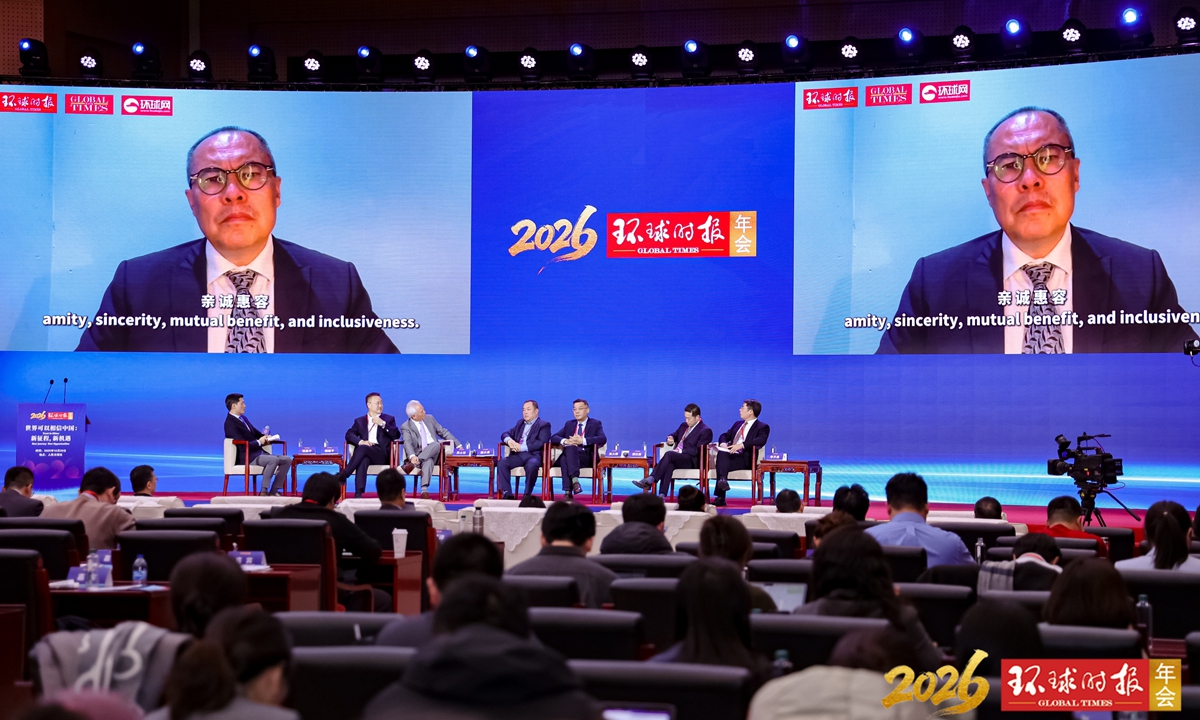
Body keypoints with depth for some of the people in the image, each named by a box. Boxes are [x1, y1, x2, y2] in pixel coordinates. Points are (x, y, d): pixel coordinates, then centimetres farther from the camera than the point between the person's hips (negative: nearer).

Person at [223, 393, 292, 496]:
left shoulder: (243, 418, 16)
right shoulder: (230, 424, -14)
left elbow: (256, 433, 23)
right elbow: (243, 446, -23)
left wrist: (265, 437, 0)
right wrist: (259, 442, -14)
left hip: (257, 454, 10)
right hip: (246, 458, -10)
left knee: (287, 459, -1)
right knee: (273, 459, -32)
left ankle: (274, 491, -6)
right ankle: (264, 492, -25)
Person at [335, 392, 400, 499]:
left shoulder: (389, 419, 20)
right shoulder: (359, 421, 23)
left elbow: (396, 436, 5)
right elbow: (349, 434, 6)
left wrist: (382, 424, -7)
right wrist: (360, 441, -15)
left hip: (381, 454, -1)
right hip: (365, 453, 1)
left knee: (363, 448, -35)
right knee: (363, 459, -39)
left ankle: (343, 475, -37)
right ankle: (358, 493, -52)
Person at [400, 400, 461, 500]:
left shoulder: (429, 419, 15)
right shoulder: (406, 427, -1)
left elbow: (443, 432, 20)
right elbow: (408, 443, -17)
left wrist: (458, 445, 11)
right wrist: (412, 456, -39)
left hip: (434, 453, 4)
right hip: (418, 455, -4)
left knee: (436, 444, -33)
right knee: (428, 461, -38)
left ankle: (413, 464, -45)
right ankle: (424, 490, -48)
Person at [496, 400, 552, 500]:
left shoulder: (544, 425, 6)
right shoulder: (520, 423, 27)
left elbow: (541, 443, -10)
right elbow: (506, 434, 22)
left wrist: (522, 447, -18)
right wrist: (509, 440, -5)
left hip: (534, 455, -5)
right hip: (518, 455, 5)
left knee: (531, 466, -39)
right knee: (501, 462, -24)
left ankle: (527, 494, -26)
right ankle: (507, 494, -25)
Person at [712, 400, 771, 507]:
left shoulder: (763, 427, 5)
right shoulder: (738, 424, 28)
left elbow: (761, 440, -14)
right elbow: (724, 435, 28)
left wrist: (742, 445, -26)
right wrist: (723, 443, 3)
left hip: (745, 459, -6)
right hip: (730, 455, 6)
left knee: (722, 458, -34)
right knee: (722, 454, -32)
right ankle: (722, 480, -47)